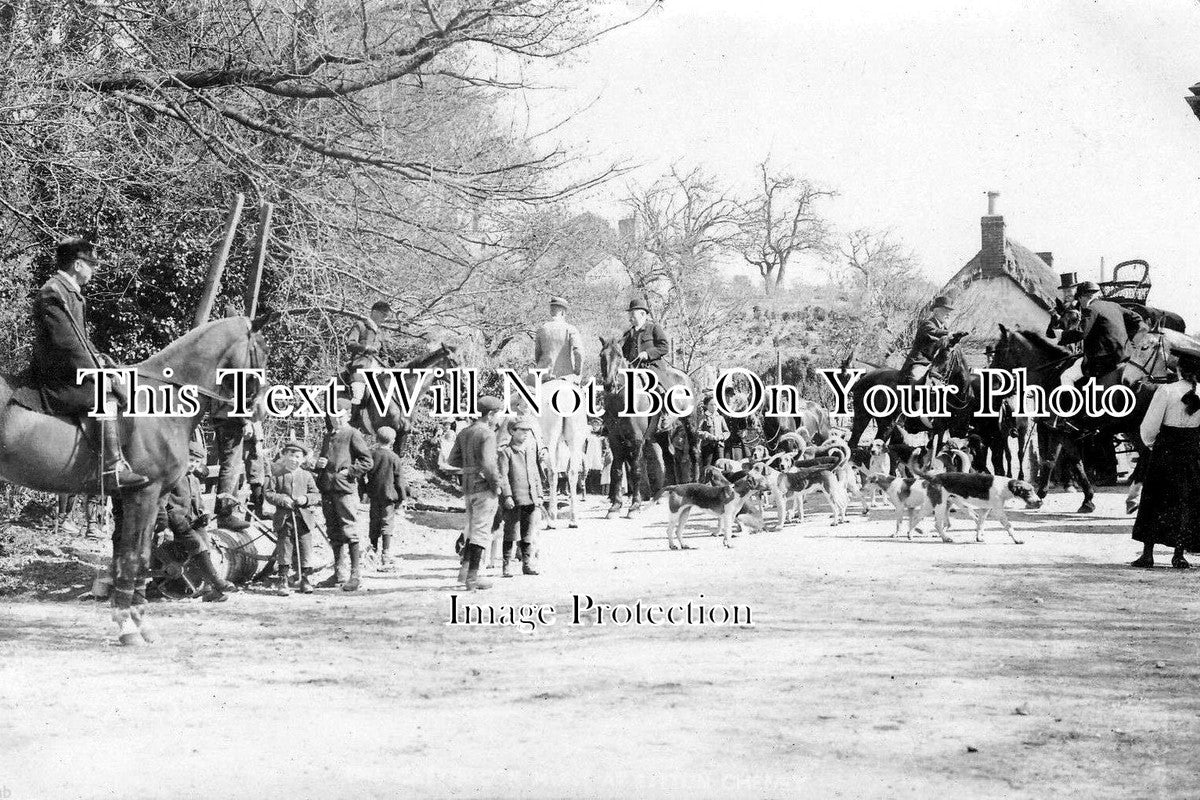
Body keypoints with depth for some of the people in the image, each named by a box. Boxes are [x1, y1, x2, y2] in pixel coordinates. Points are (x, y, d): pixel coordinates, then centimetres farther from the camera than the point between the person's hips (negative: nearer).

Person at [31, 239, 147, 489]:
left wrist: (99, 358, 9)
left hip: (67, 371, 11)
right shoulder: (53, 293, -16)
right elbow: (66, 342, -22)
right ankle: (113, 471, -33)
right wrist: (96, 374, -20)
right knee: (106, 397, -26)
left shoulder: (70, 292, 16)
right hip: (55, 378, -11)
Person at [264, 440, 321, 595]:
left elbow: (317, 495, 9)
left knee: (305, 550, 2)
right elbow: (267, 492, -1)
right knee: (284, 551, 1)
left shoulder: (306, 476, 9)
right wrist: (281, 499, -16)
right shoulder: (276, 474, 3)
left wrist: (306, 499, -11)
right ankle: (282, 582, 6)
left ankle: (306, 581, 11)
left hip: (304, 519, 2)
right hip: (283, 519, -2)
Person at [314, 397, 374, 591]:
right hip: (327, 488, 8)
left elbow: (367, 461, -6)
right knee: (333, 532, 10)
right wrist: (319, 464, 8)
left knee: (348, 530, -9)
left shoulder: (353, 434, -1)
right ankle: (338, 573, 17)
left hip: (344, 488, -8)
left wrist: (349, 472, -14)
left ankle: (356, 574, -7)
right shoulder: (328, 437, 21)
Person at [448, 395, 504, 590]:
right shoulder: (487, 434, -14)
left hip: (468, 487, 8)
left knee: (472, 529, 20)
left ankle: (465, 569, 16)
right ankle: (472, 577, -2)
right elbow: (488, 464, -24)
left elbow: (453, 460, 14)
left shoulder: (464, 433, 11)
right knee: (481, 531, -2)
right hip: (484, 488, -8)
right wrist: (496, 485, -12)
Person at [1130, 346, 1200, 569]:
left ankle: (1147, 553, 8)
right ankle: (1178, 555, 12)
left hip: (1164, 453, -2)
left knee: (1154, 502, 8)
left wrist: (1150, 443, 7)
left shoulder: (1166, 391, -16)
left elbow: (1149, 428, -13)